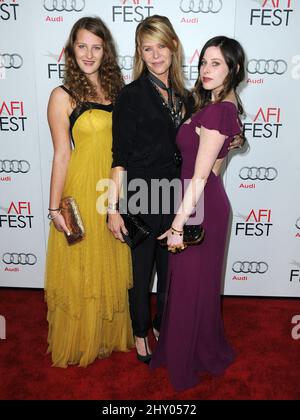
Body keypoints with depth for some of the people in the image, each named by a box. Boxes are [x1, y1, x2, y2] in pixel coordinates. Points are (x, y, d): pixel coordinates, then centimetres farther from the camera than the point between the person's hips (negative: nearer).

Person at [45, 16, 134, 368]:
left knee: (112, 267, 17)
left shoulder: (116, 89, 9)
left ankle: (108, 334, 39)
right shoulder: (63, 96, -6)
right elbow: (62, 155, -9)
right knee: (82, 270, 9)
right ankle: (80, 341, 32)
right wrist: (55, 208, -12)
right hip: (82, 191, -5)